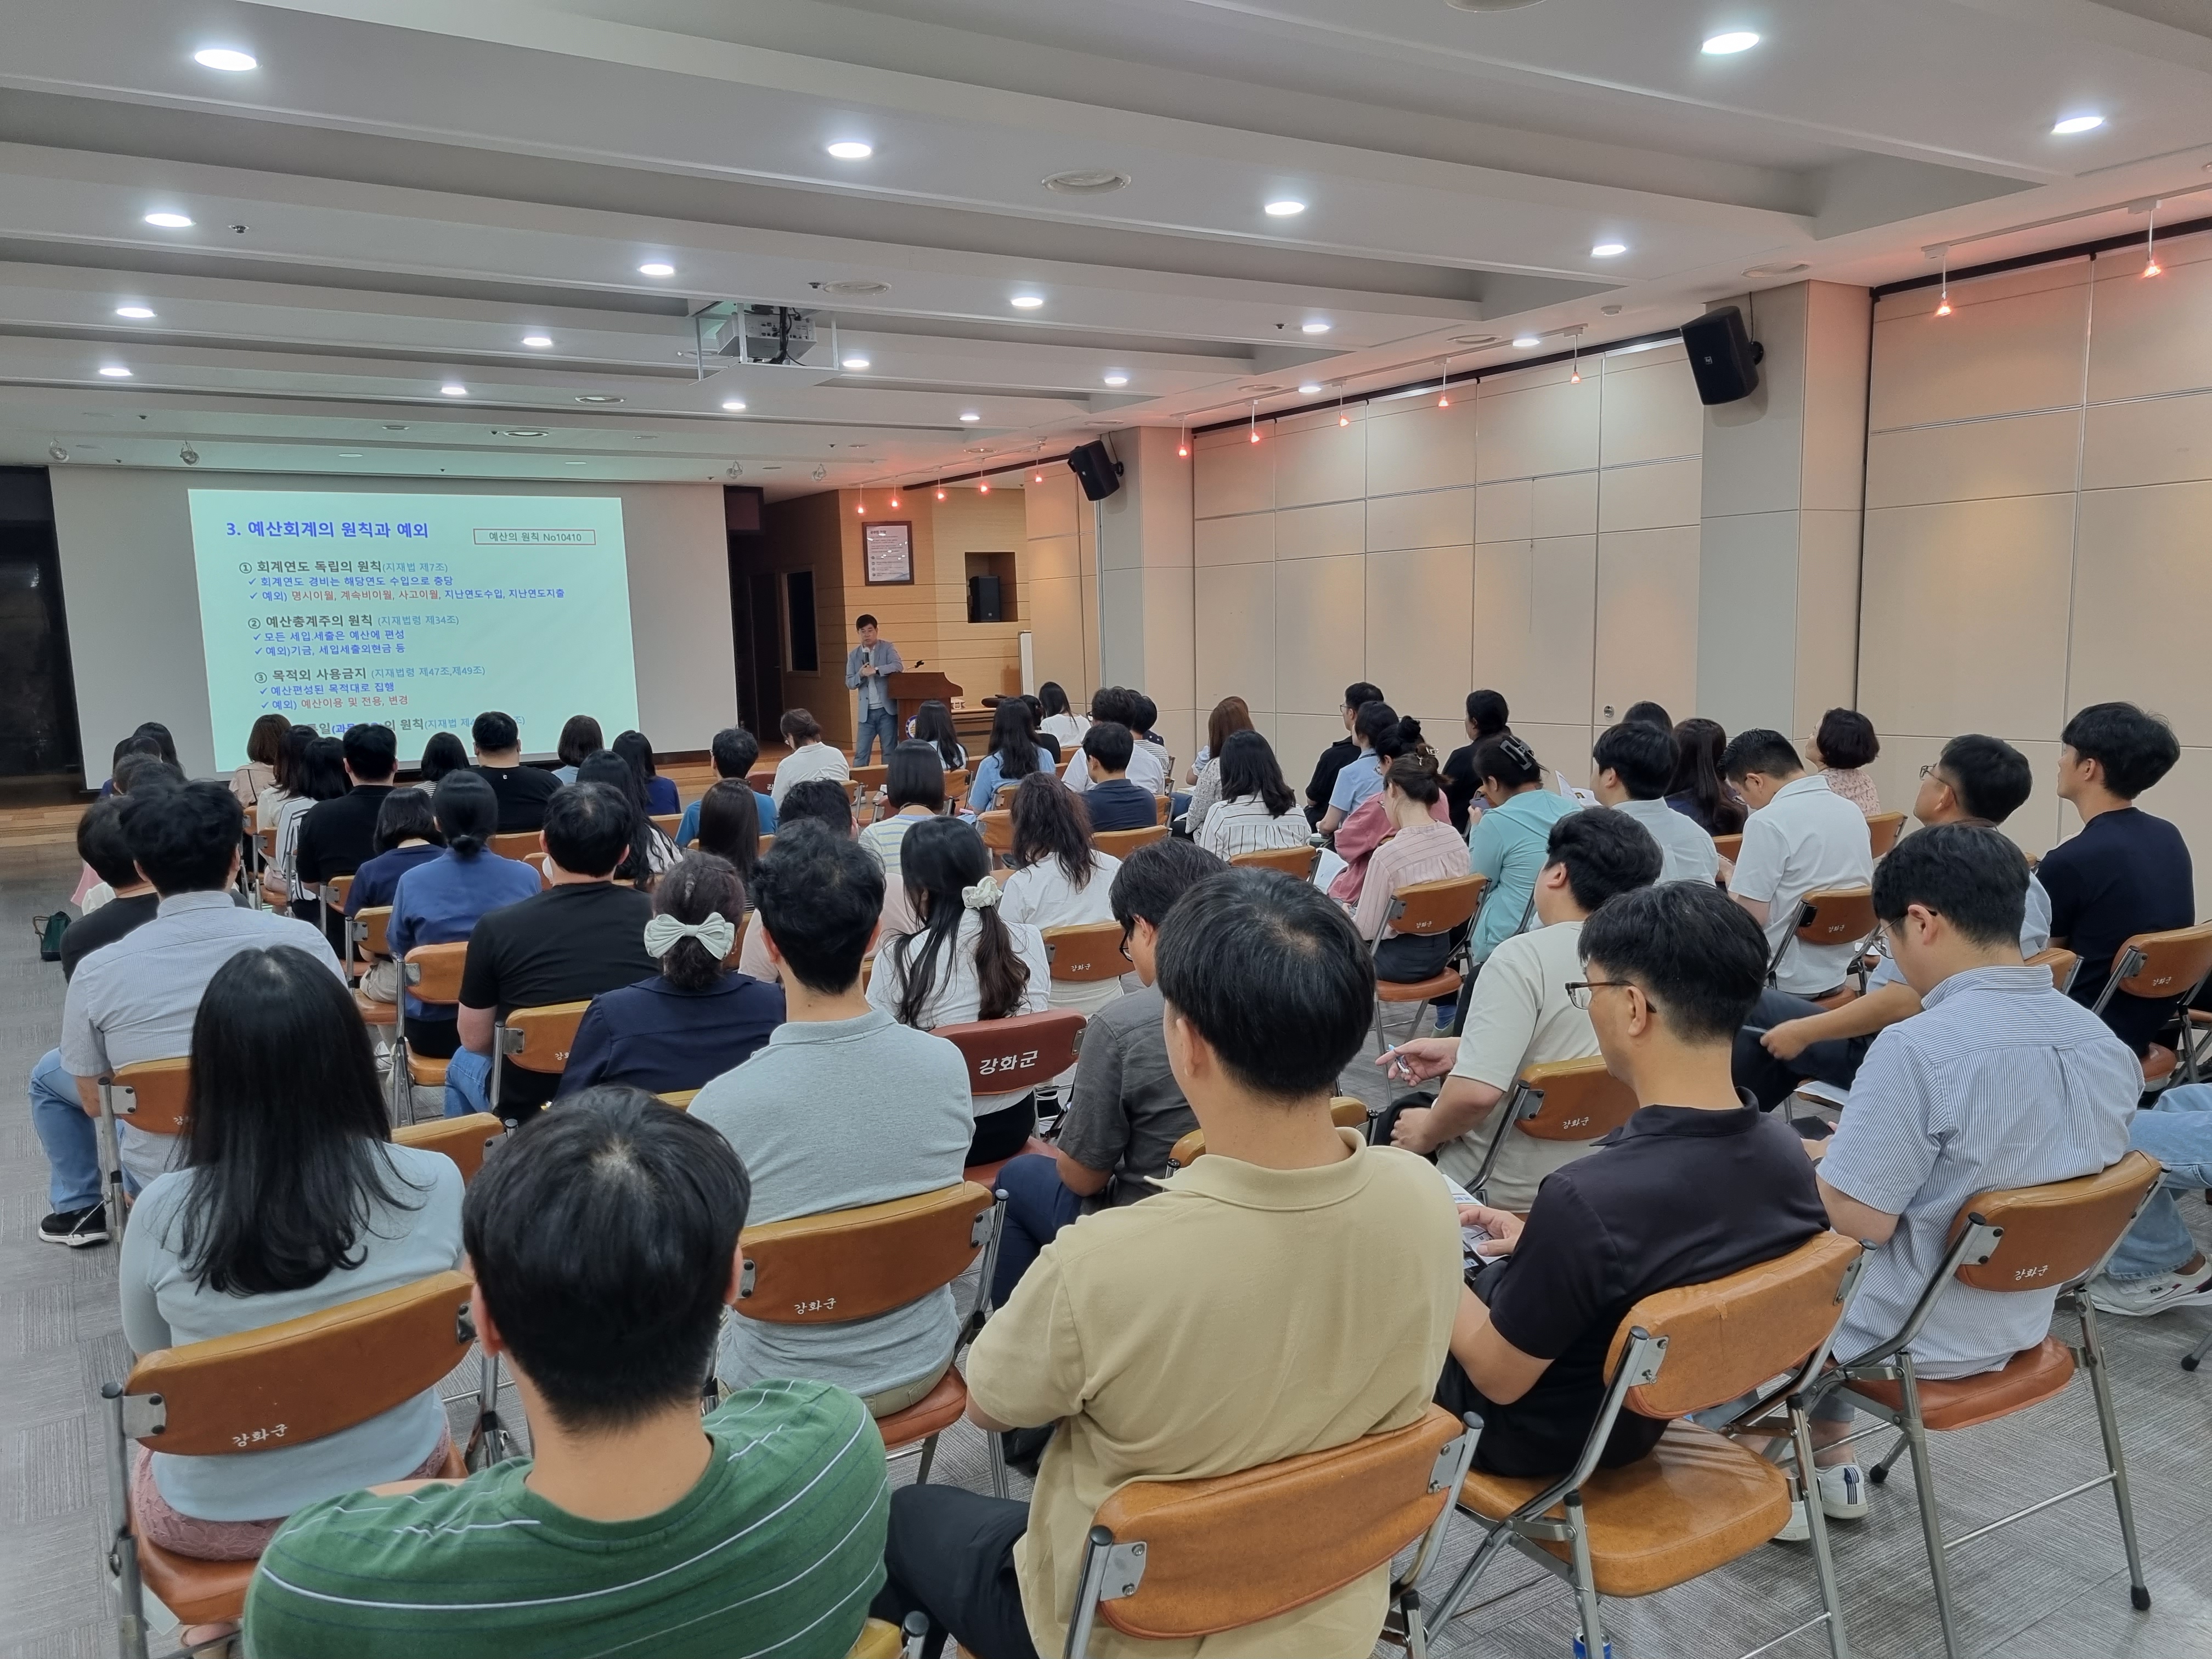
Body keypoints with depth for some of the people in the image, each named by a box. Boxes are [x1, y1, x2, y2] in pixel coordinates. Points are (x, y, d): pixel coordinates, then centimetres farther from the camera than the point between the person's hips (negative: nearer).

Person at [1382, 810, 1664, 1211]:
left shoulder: (1525, 956, -25)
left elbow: (1477, 1093, -33)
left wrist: (1427, 1132, -13)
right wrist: (1459, 1049, 11)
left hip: (1508, 1190, -6)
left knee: (1402, 1121, 22)